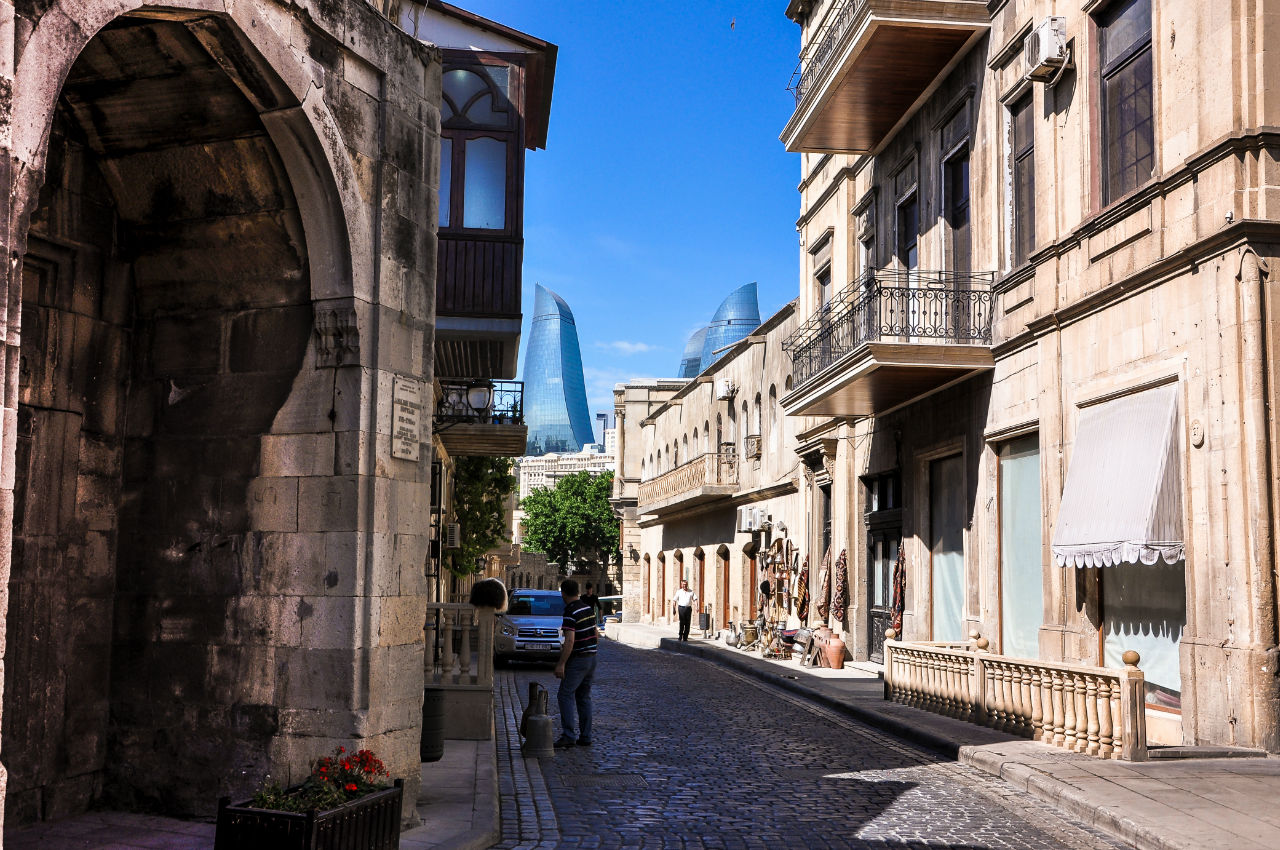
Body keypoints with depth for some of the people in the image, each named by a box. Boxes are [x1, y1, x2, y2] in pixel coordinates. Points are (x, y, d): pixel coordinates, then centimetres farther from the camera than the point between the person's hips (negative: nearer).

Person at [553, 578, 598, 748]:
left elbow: (570, 641, -23)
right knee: (584, 697, 12)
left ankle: (569, 735, -15)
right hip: (592, 657, 8)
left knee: (565, 695, -6)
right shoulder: (588, 608, 10)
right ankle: (585, 737, 12)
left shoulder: (570, 613, -17)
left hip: (577, 659, -8)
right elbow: (595, 634, 18)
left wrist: (561, 664, -22)